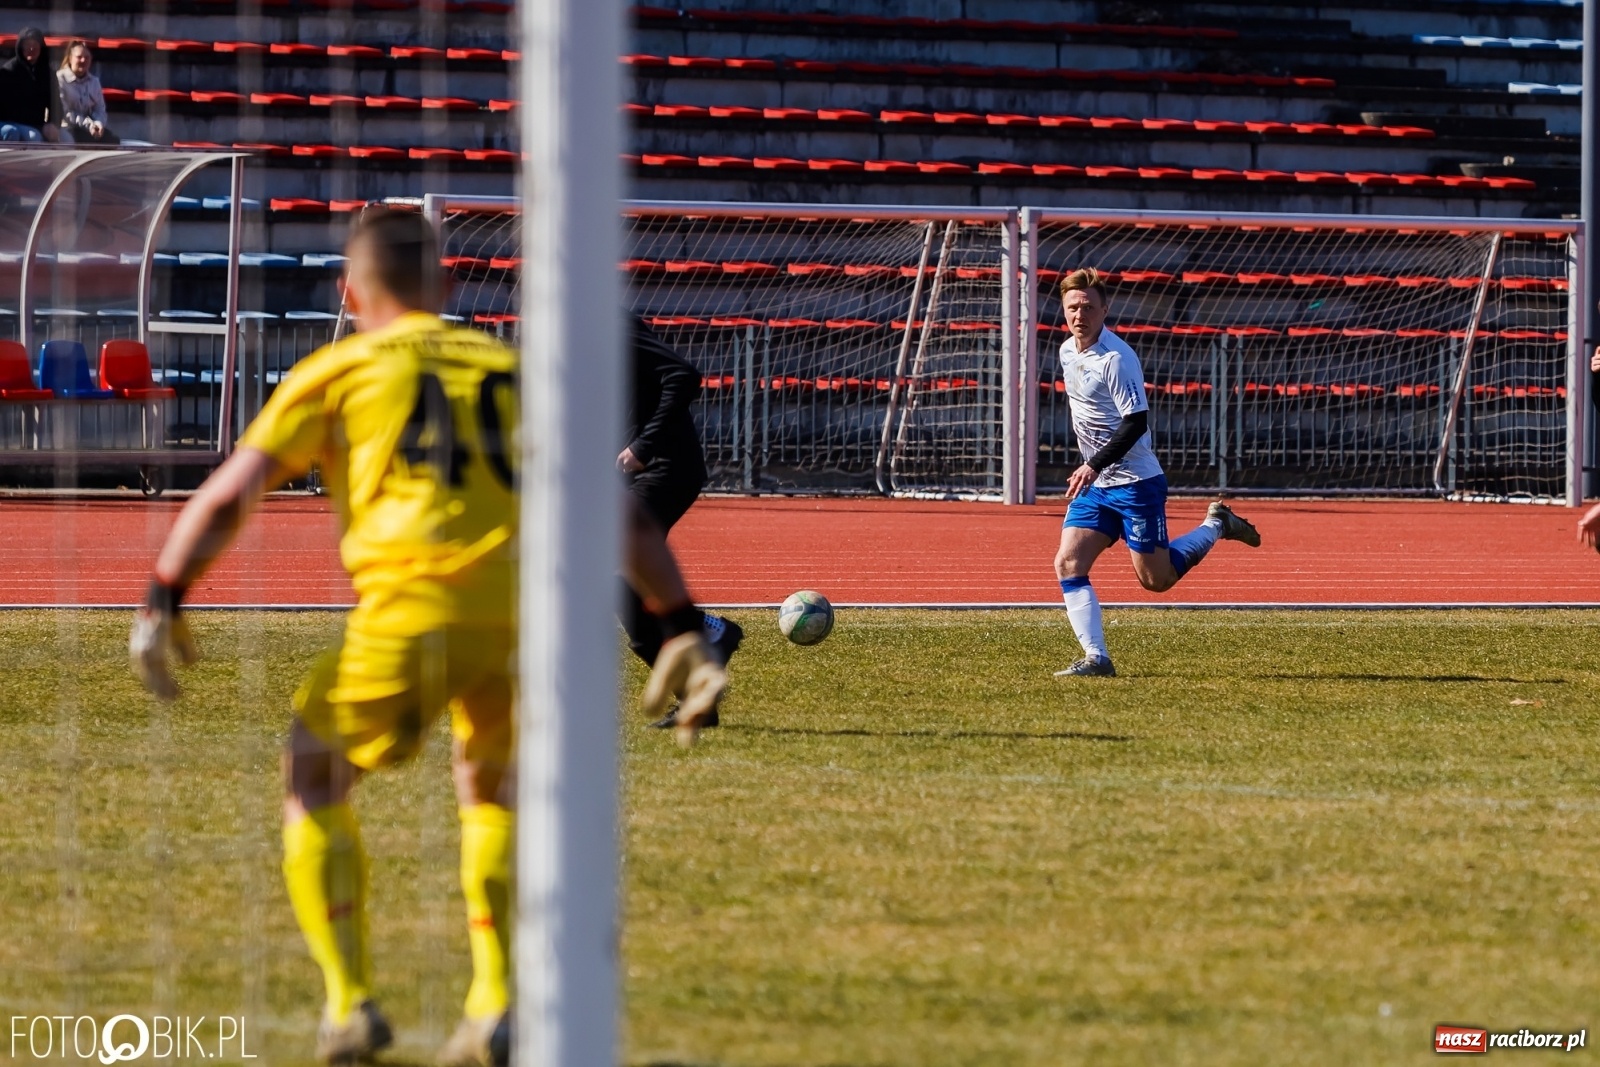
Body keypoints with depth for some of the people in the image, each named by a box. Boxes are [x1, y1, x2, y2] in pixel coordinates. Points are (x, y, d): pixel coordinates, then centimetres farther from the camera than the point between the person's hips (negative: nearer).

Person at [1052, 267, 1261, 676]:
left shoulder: (1116, 359, -19)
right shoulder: (1067, 351, 6)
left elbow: (1136, 423, -23)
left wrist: (1094, 466, -29)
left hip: (1135, 483, -7)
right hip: (1094, 485, 7)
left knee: (1156, 579, 1)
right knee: (1068, 563, -10)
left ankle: (1217, 525, 24)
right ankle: (1096, 657, -10)